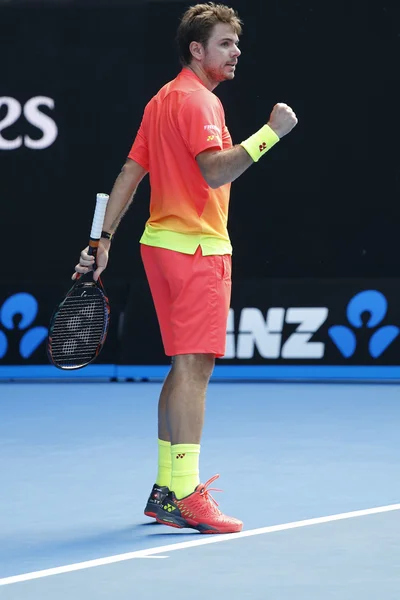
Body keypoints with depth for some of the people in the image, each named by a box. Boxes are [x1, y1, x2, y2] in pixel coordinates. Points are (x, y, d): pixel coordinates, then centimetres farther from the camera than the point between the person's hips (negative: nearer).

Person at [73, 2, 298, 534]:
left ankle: (166, 489, 17)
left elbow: (130, 173, 16)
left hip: (162, 243, 10)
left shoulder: (164, 99, 17)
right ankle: (186, 496, -16)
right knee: (193, 367, -12)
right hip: (196, 248, -10)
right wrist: (271, 132, -23)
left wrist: (104, 239, 15)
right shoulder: (199, 100, -12)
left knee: (184, 368, 14)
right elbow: (215, 171, -26)